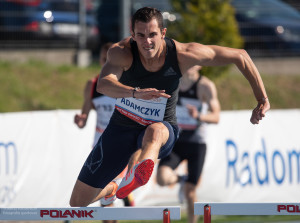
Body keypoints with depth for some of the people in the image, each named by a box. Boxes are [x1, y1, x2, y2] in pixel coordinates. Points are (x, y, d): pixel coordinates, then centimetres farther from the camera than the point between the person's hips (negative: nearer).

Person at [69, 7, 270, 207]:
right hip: (122, 128, 2)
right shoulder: (121, 52, -22)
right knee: (77, 203, 5)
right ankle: (110, 189, 41)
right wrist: (135, 92, -61)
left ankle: (137, 173, -72)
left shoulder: (182, 54, -19)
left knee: (155, 131, -41)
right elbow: (103, 84, -43)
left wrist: (263, 100, -12)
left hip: (162, 127, -1)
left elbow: (240, 56, -10)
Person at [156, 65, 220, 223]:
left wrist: (198, 116, -35)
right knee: (162, 179, -21)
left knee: (189, 192, -1)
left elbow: (216, 117, -17)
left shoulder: (206, 86, -11)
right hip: (175, 143, 3)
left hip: (196, 145, -3)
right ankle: (181, 180, 14)